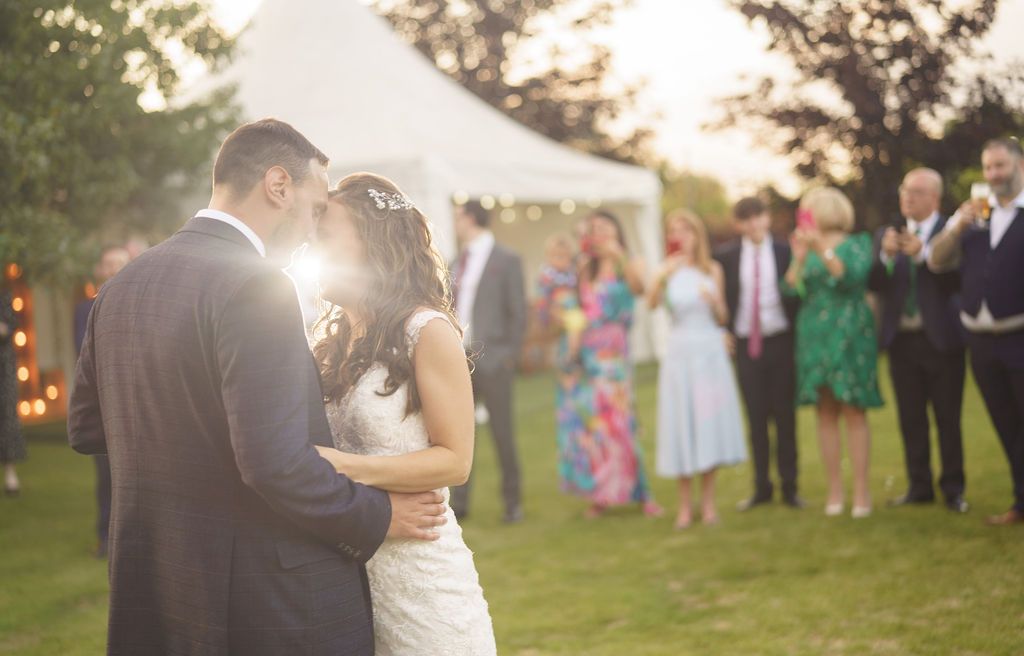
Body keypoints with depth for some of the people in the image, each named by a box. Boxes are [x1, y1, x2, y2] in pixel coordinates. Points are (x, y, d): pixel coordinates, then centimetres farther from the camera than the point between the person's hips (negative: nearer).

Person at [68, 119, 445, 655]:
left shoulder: (120, 286, 6)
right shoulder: (258, 289, -19)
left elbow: (85, 428, 12)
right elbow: (275, 463, -25)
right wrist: (376, 519, -11)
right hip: (273, 606, -8)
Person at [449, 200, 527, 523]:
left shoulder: (507, 260, -2)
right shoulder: (458, 262, 14)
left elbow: (518, 312, -4)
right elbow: (452, 310, 14)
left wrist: (509, 356, -9)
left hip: (491, 360, -5)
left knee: (502, 433, 1)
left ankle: (512, 501, 12)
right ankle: (459, 502, 10)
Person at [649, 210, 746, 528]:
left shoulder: (713, 269, 5)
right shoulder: (669, 271, -1)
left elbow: (722, 319, 9)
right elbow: (652, 303, -21)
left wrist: (714, 302, -11)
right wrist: (660, 276, -38)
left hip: (711, 352, 2)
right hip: (680, 352, -1)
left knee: (710, 422, 4)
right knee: (683, 426, 0)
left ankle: (708, 502, 14)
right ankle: (684, 505, 8)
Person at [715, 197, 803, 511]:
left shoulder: (785, 252, 0)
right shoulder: (727, 257, 3)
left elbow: (796, 295, 1)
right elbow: (723, 298, 7)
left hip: (780, 341, -1)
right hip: (746, 344, 1)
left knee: (785, 415, 4)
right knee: (756, 418, 4)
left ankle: (789, 486, 10)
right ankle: (762, 487, 12)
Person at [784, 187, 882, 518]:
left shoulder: (857, 244, 2)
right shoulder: (808, 249, 12)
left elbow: (852, 276, -16)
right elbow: (791, 289, 2)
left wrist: (822, 249, -22)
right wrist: (799, 258, -12)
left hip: (848, 335, -4)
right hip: (814, 336, 4)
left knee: (854, 412, -5)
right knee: (825, 413, 4)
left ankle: (861, 491, -2)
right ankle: (834, 490, 8)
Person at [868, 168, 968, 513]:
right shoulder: (886, 235, 8)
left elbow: (955, 281, -16)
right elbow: (874, 285, 0)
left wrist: (922, 254, -25)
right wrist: (885, 256, -17)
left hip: (941, 339, -4)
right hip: (902, 339, 4)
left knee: (948, 418, 2)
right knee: (911, 419, 8)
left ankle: (953, 488, 11)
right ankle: (919, 486, 17)